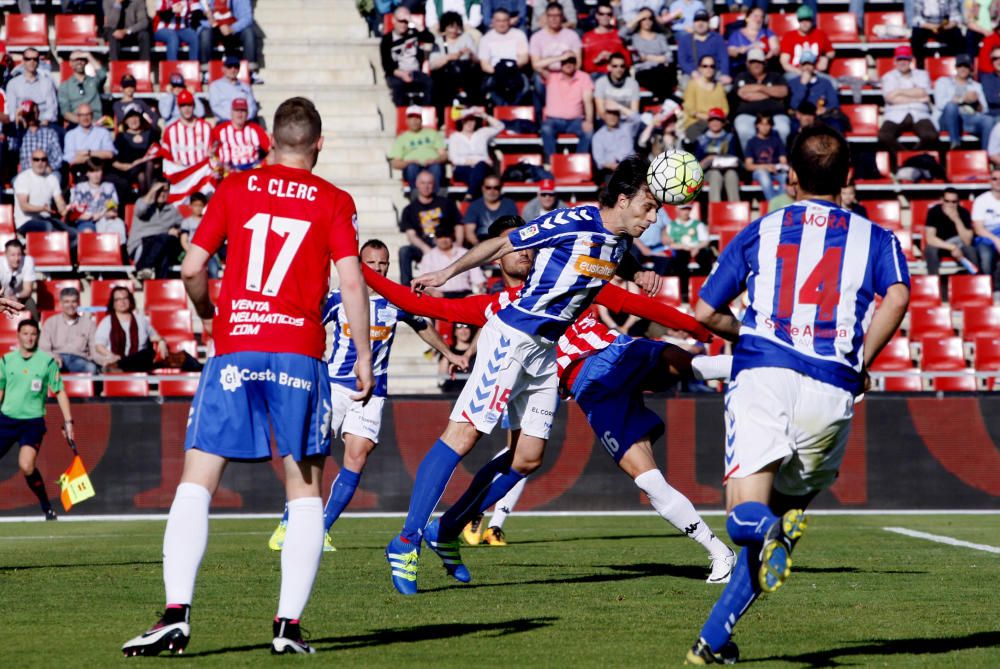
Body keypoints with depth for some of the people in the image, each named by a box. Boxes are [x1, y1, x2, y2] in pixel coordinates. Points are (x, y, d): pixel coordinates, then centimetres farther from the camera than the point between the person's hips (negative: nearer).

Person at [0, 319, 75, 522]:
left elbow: (60, 392, 4)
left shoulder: (47, 362, -2)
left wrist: (68, 421, 0)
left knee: (26, 466, -20)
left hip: (32, 422, -3)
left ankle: (47, 509, -4)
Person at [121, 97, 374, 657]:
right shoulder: (334, 202, 5)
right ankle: (289, 625, -2)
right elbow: (351, 280, -4)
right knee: (305, 492, 7)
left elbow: (193, 268, 5)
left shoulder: (235, 189, 9)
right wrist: (364, 357, 3)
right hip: (300, 352, -1)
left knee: (197, 482, 1)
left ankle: (178, 612, -12)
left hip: (234, 350, 1)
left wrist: (207, 312, 25)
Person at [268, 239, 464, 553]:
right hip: (334, 384, -2)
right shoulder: (338, 299, 0)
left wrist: (448, 354, 32)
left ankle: (321, 530, -2)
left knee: (357, 458, -10)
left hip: (372, 392, 2)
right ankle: (287, 525, 0)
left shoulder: (397, 301, 6)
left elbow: (423, 327, 24)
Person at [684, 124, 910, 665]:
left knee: (745, 514, -9)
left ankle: (762, 526, -47)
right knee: (788, 507, 15)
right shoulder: (875, 237, 15)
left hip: (762, 374, -1)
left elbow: (705, 314, 16)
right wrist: (859, 363, 4)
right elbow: (897, 297, -6)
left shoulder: (759, 232, 18)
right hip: (832, 390, 1)